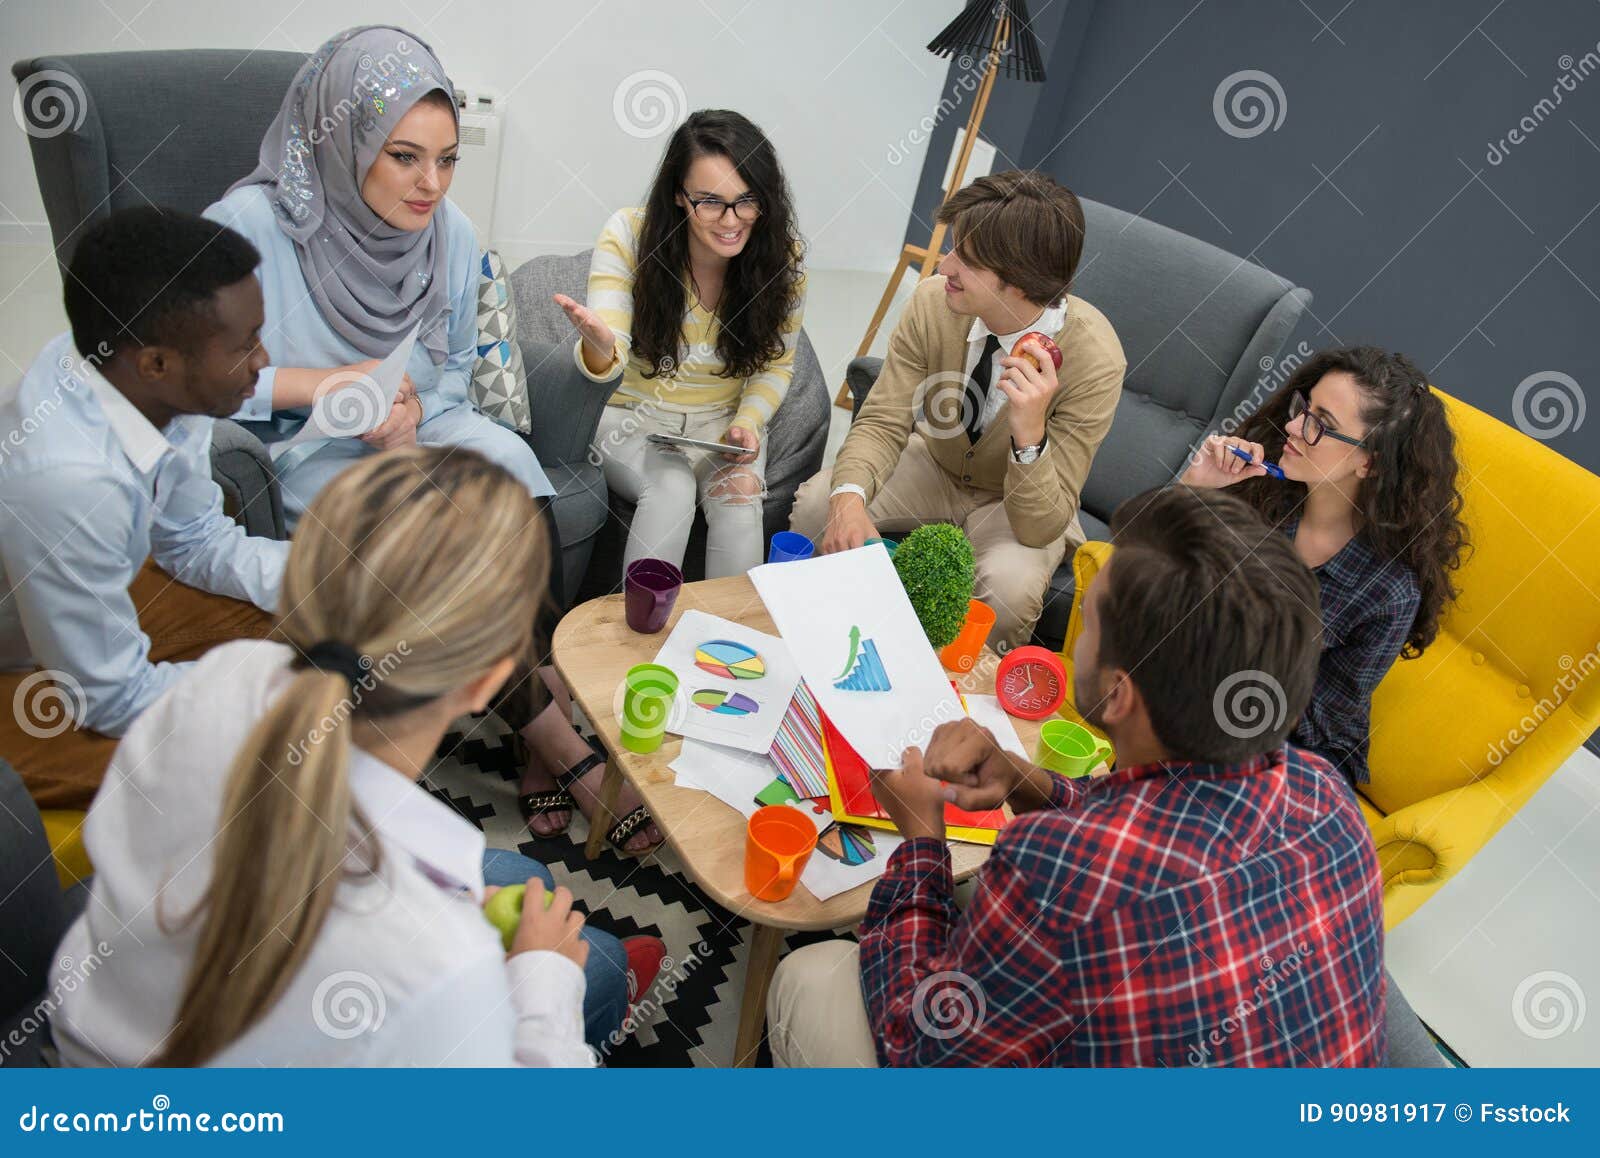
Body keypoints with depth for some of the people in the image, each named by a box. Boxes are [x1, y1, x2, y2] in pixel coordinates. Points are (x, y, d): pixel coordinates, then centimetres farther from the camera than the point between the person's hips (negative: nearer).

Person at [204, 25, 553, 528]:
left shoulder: (452, 231, -2)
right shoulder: (248, 224, -17)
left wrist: (413, 408, -11)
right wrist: (321, 384, -20)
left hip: (416, 422, 5)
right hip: (295, 441, -4)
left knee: (506, 454, -23)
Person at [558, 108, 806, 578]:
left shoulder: (782, 257, -10)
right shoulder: (629, 234, -16)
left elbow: (776, 364, 4)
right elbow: (610, 361, -22)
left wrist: (749, 422, -14)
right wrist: (599, 349, -47)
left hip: (723, 421, 2)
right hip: (631, 416, -2)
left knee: (740, 494, -27)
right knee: (671, 487, -30)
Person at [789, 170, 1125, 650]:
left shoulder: (1095, 357, -32)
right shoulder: (933, 301, -23)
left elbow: (1043, 527, -31)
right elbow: (883, 422, -16)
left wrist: (1030, 432, -50)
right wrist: (849, 498, -38)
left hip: (1018, 505, -3)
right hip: (933, 464, 3)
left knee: (1009, 584, -34)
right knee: (815, 502, -20)